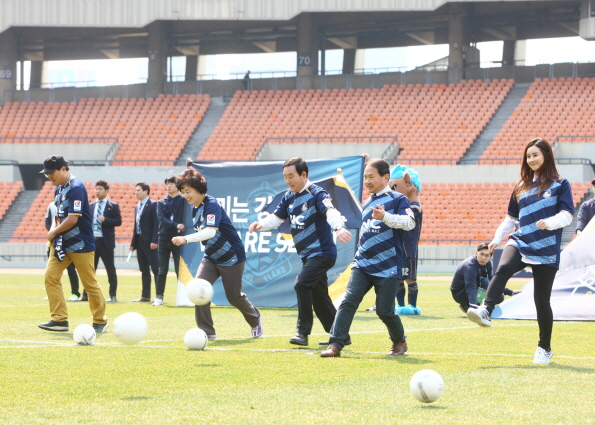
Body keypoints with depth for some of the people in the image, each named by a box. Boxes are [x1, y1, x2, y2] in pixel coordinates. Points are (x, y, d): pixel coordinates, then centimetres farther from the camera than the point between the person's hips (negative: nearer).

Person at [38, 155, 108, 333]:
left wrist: (54, 232, -10)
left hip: (80, 244, -9)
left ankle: (100, 321, 12)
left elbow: (73, 219, -22)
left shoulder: (76, 188, -17)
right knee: (51, 277, -4)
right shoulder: (59, 188, 10)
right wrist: (54, 229, 0)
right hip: (61, 243, 9)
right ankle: (59, 319, -2)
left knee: (90, 283, -1)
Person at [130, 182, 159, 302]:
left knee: (155, 269, -7)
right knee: (144, 270, 10)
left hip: (149, 242, -8)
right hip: (139, 241, 8)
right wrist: (133, 243, 13)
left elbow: (156, 224, -14)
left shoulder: (153, 205, -7)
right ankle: (145, 296, 14)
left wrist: (154, 241, -20)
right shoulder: (137, 207, 18)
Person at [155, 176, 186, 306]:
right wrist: (176, 225, -18)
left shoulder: (183, 201, 6)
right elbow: (161, 218, -4)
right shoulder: (161, 203, 11)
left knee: (180, 270, -2)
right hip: (164, 239, 2)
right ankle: (159, 297, 5)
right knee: (162, 271, 3)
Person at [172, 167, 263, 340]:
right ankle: (207, 332, -11)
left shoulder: (211, 205, -24)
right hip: (211, 257, 7)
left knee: (234, 296, 5)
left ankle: (256, 320, 37)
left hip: (231, 257, -7)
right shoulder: (195, 209, 2)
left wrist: (186, 239, -50)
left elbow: (210, 231, -39)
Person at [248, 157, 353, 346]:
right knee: (318, 296, 10)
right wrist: (261, 224, -11)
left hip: (322, 251, -9)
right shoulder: (288, 197, 10)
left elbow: (330, 211, -32)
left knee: (302, 284, -23)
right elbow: (276, 217, 11)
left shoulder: (316, 194, -15)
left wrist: (338, 227, -52)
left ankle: (303, 331, -16)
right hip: (307, 255, 9)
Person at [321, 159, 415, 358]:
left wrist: (385, 217, -36)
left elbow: (409, 222, -22)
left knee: (385, 310, -1)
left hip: (387, 267, -5)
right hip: (362, 264, 5)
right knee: (348, 302, -11)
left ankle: (400, 341, 26)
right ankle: (335, 345, -16)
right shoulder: (367, 204, 17)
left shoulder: (398, 199, -4)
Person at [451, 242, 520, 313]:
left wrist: (510, 292, 6)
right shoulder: (470, 266, -29)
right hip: (459, 295, -9)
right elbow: (471, 288, -41)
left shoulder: (487, 263, -2)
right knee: (485, 282, -30)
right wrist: (473, 305, -55)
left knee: (499, 296, -4)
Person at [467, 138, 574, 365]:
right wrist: (496, 239, 18)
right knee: (503, 269, -30)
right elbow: (511, 217, 26)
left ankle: (544, 348, 16)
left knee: (541, 300, -1)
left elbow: (566, 216, -8)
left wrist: (550, 222, -27)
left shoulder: (560, 185, 2)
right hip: (520, 244, 3)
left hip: (546, 251, -3)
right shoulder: (521, 187, 17)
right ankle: (485, 311, -45)